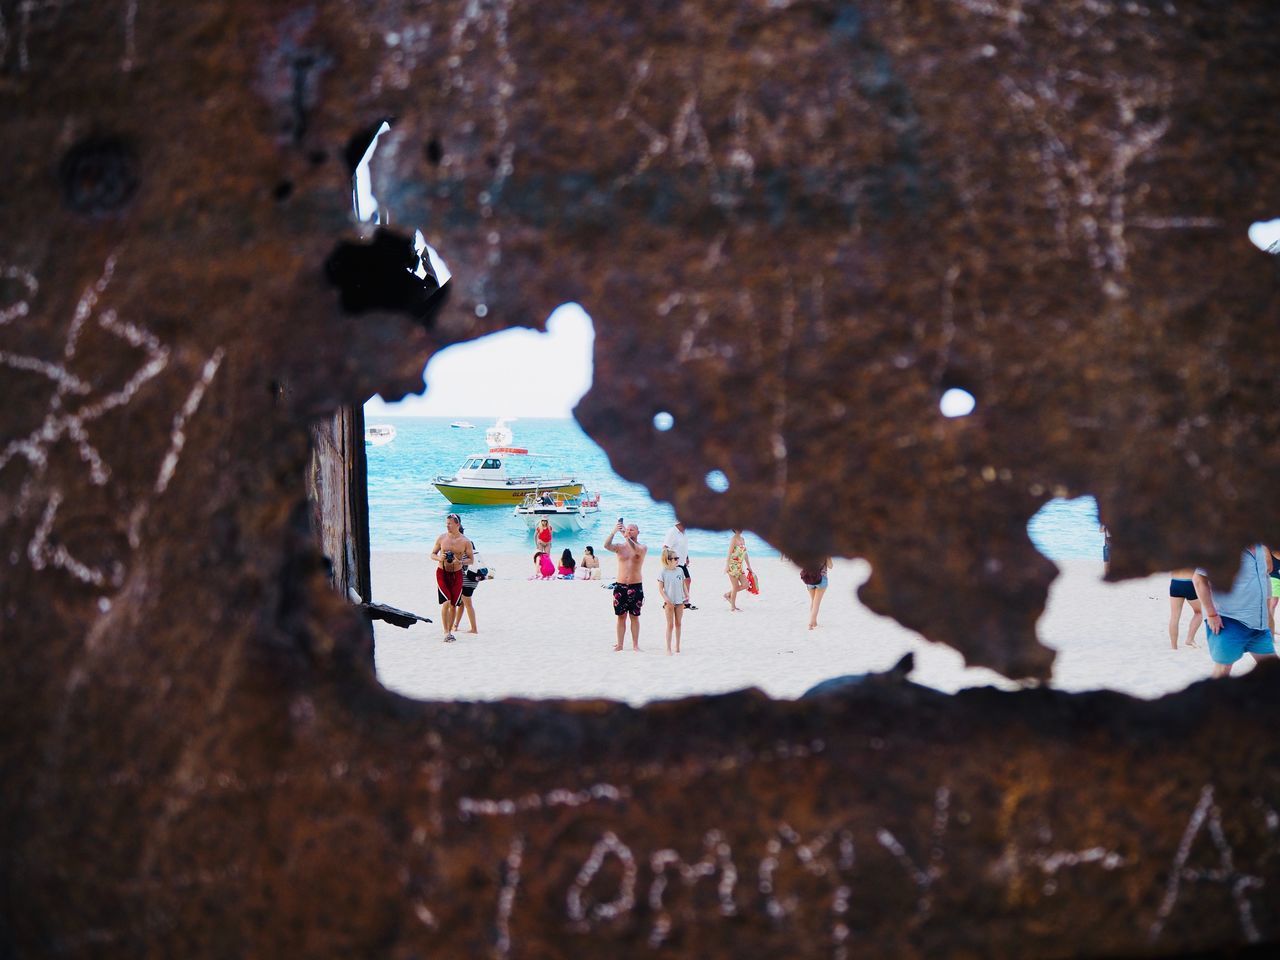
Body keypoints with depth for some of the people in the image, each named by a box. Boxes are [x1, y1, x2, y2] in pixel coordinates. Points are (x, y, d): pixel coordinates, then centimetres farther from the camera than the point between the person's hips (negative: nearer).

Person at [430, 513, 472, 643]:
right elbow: (432, 554, 8)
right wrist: (439, 558, -15)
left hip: (457, 574, 1)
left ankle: (450, 630, 23)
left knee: (453, 604, 7)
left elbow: (470, 560, 2)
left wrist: (460, 562, -18)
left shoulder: (465, 542, -4)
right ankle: (446, 633, -13)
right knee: (446, 602, -14)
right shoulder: (441, 538, -1)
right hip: (442, 573, -1)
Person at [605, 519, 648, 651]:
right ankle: (619, 644, 10)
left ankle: (635, 644, 9)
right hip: (620, 586, 1)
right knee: (621, 616, 5)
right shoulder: (620, 547, 6)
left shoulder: (642, 547, 2)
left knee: (634, 616, 4)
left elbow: (636, 550, -23)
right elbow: (607, 546, -14)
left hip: (636, 586, -1)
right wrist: (613, 532, -31)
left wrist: (626, 537, -36)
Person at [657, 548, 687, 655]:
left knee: (678, 624, 11)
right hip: (669, 602, -4)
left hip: (679, 601, 4)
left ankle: (677, 647, 19)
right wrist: (666, 599, -17)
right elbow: (660, 588, -8)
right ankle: (668, 649, 3)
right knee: (670, 625, -2)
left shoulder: (680, 570, 4)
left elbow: (683, 584, 13)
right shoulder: (663, 572, -9)